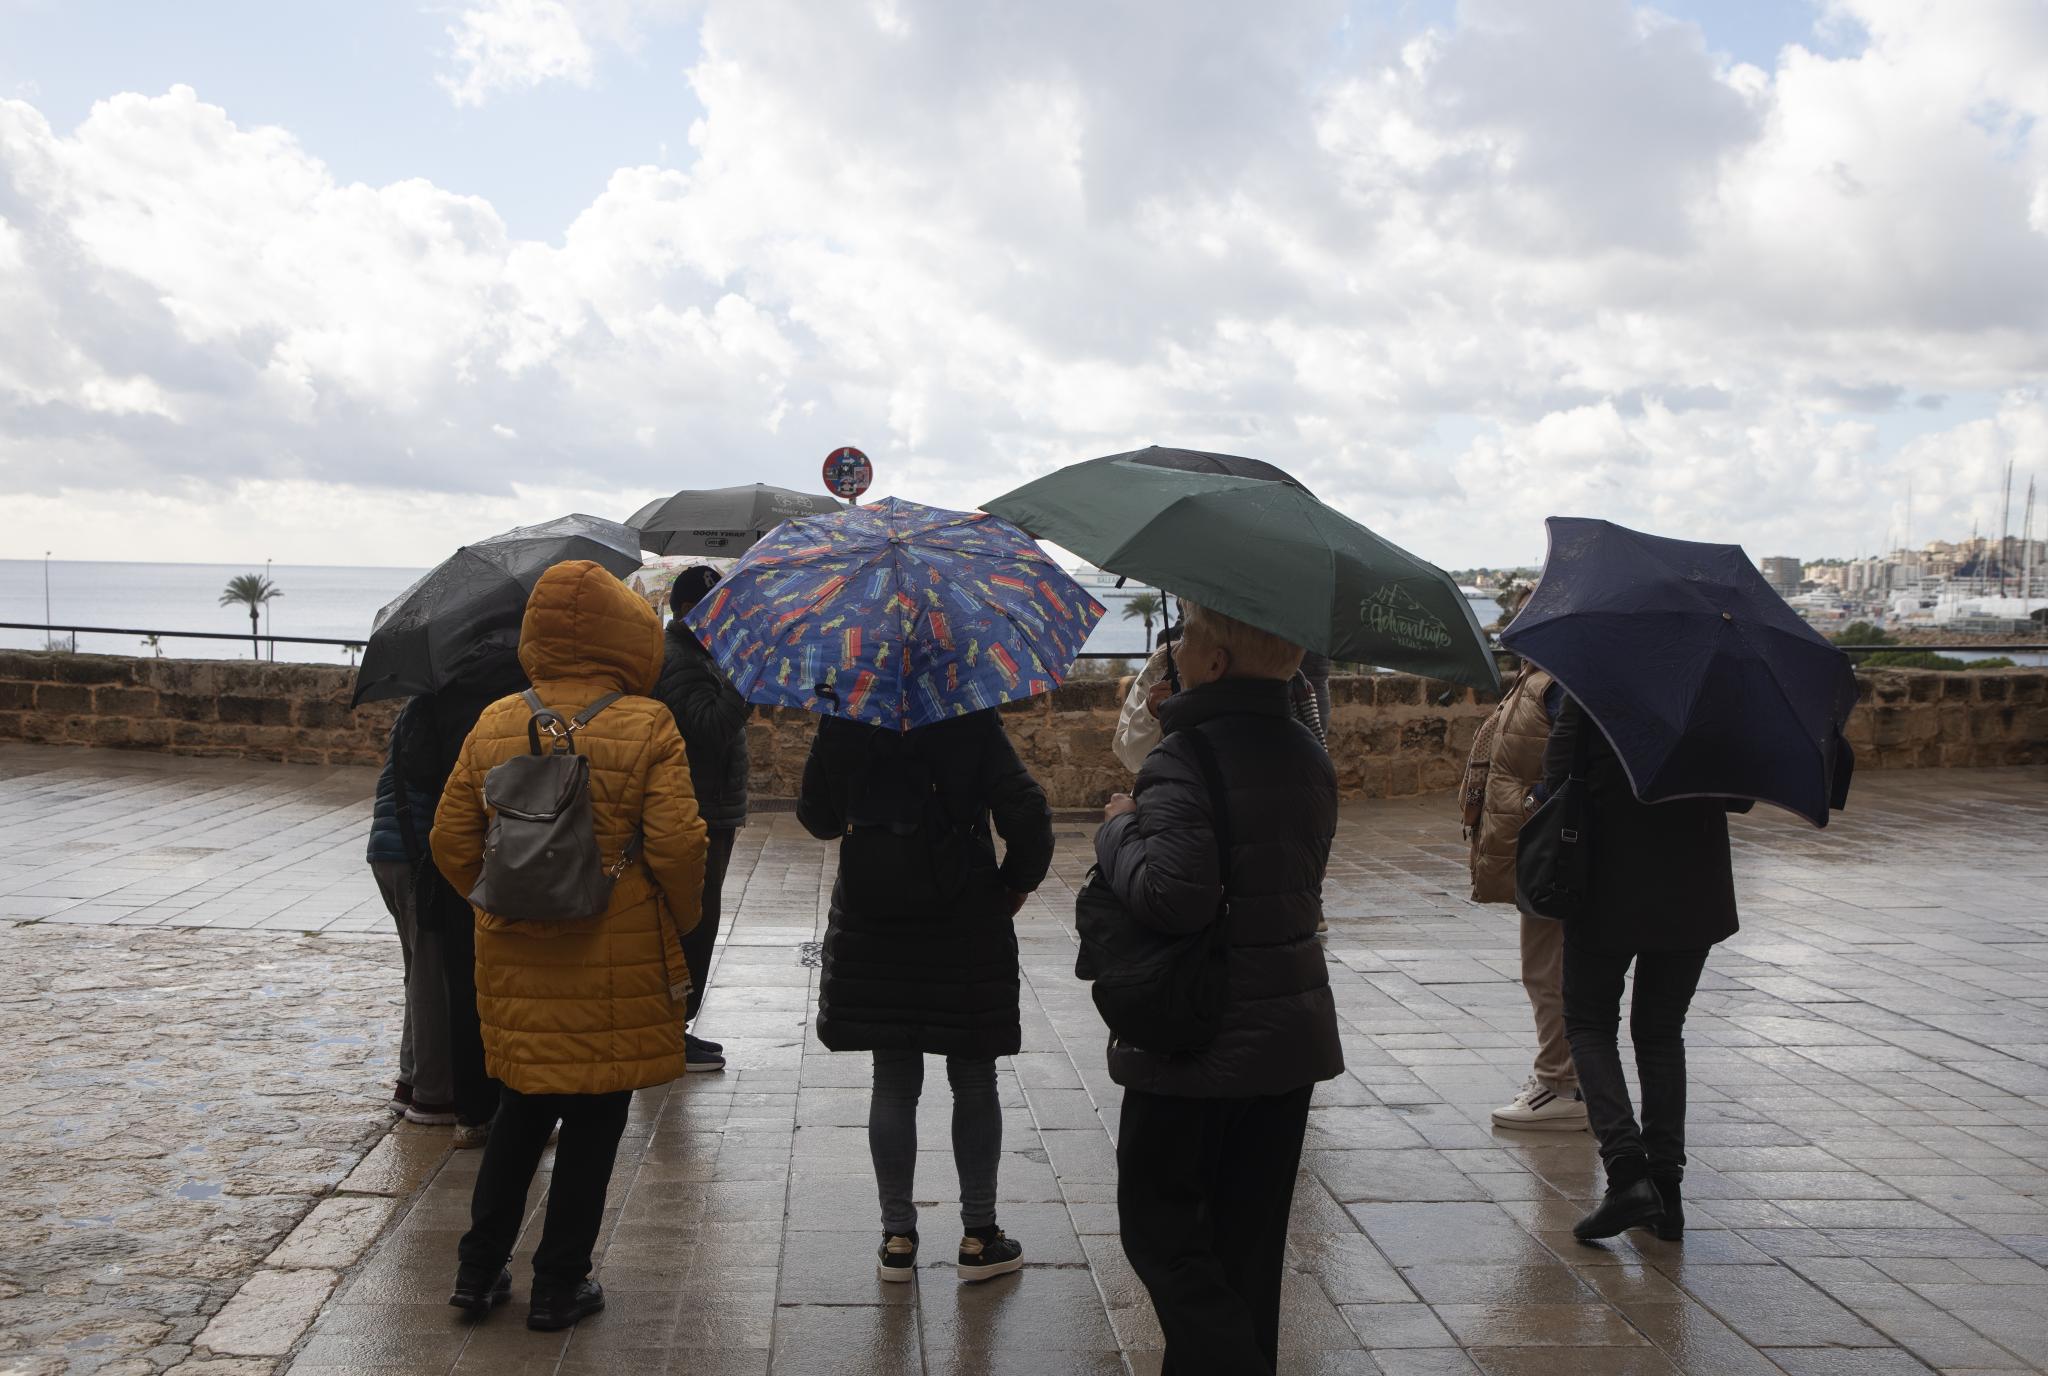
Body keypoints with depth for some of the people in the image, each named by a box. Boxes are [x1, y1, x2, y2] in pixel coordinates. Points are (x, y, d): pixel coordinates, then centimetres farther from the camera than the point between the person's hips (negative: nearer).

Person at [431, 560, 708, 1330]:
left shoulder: (494, 725, 1)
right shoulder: (646, 726, -11)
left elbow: (451, 843, 4)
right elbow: (676, 846, -15)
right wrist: (678, 923, 2)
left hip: (516, 963, 4)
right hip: (618, 969, -4)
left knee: (522, 1109, 20)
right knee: (593, 1123, 8)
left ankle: (479, 1271, 25)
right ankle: (559, 1287, 18)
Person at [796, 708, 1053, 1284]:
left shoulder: (840, 725, -4)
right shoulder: (974, 721, -11)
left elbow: (816, 817, 5)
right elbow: (1027, 815, -17)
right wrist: (1017, 881, 1)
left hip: (872, 926, 2)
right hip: (965, 929, -2)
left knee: (893, 1081, 12)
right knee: (975, 1082, 11)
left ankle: (897, 1237, 17)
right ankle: (978, 1238, 18)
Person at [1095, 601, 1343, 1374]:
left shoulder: (1184, 759, -20)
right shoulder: (1307, 756, 6)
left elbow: (1170, 895, -29)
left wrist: (1118, 829, -10)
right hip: (1293, 1027, 8)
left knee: (1159, 1224, 7)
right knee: (1250, 1237, 17)